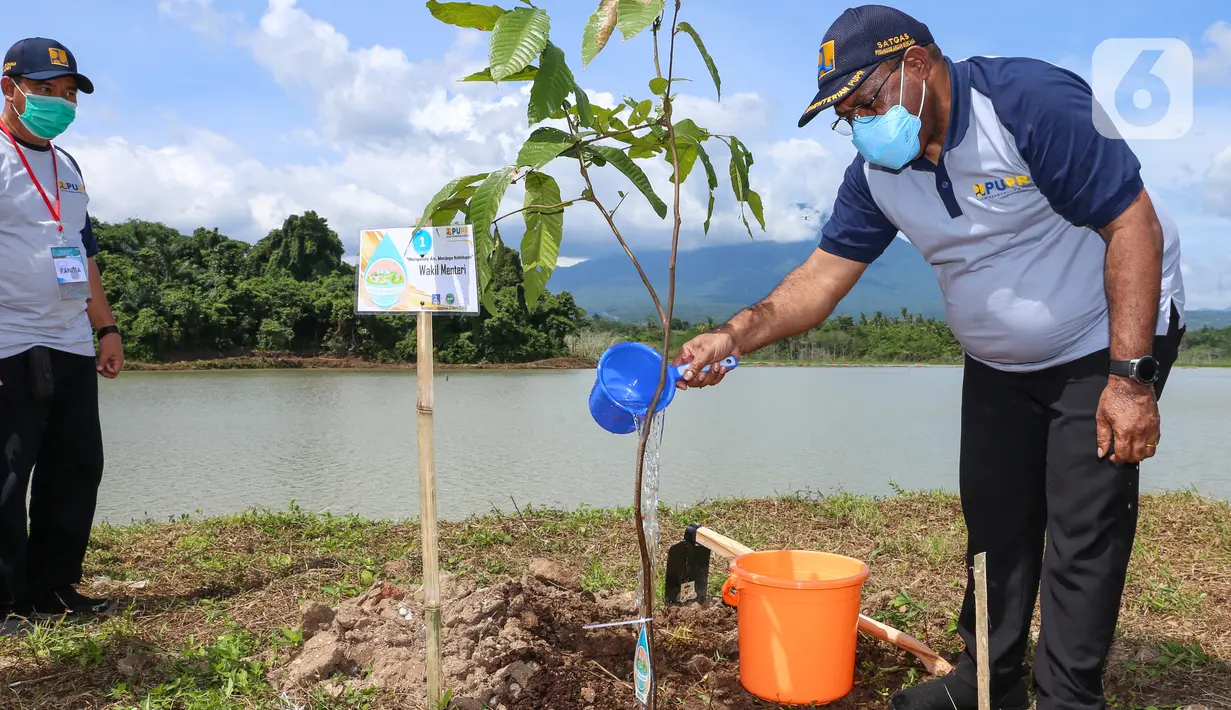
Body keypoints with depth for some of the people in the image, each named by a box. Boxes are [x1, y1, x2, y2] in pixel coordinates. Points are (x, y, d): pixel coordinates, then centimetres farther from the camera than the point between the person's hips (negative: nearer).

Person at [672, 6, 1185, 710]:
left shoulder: (1032, 100, -25)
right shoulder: (877, 173, -7)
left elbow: (1134, 225, -25)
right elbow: (824, 274, -8)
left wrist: (1129, 379, -27)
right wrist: (736, 334, -24)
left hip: (1106, 342, -6)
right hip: (998, 363, 6)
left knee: (1084, 531, -5)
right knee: (993, 520, 9)